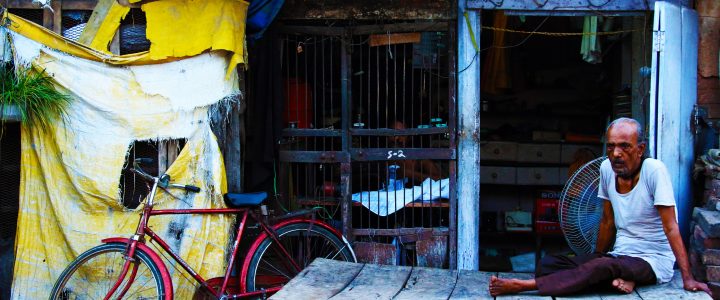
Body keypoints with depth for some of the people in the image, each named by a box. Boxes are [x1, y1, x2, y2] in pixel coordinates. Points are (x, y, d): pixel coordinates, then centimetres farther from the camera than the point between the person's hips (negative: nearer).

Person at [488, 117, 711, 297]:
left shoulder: (654, 170, -18)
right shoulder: (607, 168, -1)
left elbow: (671, 227, -18)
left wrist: (688, 278, -19)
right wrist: (595, 260, 16)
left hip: (653, 261, -6)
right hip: (619, 257, 6)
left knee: (602, 267, -37)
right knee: (548, 264, -14)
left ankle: (521, 286, -32)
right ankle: (619, 279, -25)